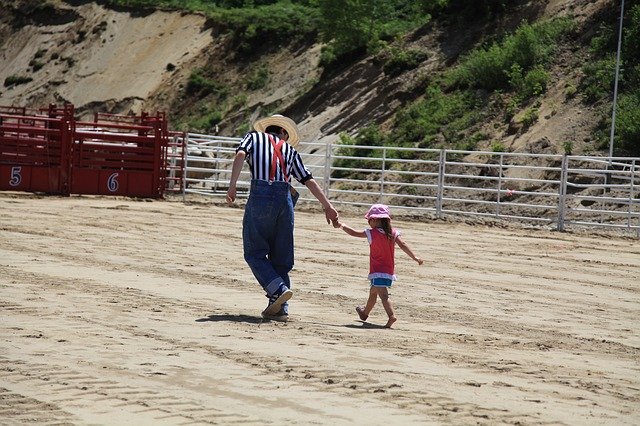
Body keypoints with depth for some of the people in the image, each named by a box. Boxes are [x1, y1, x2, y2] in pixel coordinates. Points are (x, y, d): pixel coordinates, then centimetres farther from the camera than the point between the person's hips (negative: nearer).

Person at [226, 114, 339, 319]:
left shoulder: (254, 137, 19)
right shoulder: (289, 149, 25)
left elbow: (240, 155, -3)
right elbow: (309, 180, 22)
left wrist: (232, 184, -9)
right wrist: (328, 206, 24)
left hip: (260, 195, -3)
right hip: (285, 198, 3)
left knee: (254, 252, 3)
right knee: (281, 256, 10)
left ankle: (279, 290, -14)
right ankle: (280, 306, 6)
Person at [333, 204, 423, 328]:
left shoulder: (372, 233, -10)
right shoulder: (393, 233, 1)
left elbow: (354, 233, -4)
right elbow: (403, 245, -7)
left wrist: (341, 225, 11)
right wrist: (415, 257, -7)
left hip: (377, 272, -7)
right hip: (390, 271, 7)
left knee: (383, 295, -15)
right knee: (372, 293, 24)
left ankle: (391, 315, -34)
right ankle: (365, 313, 42)